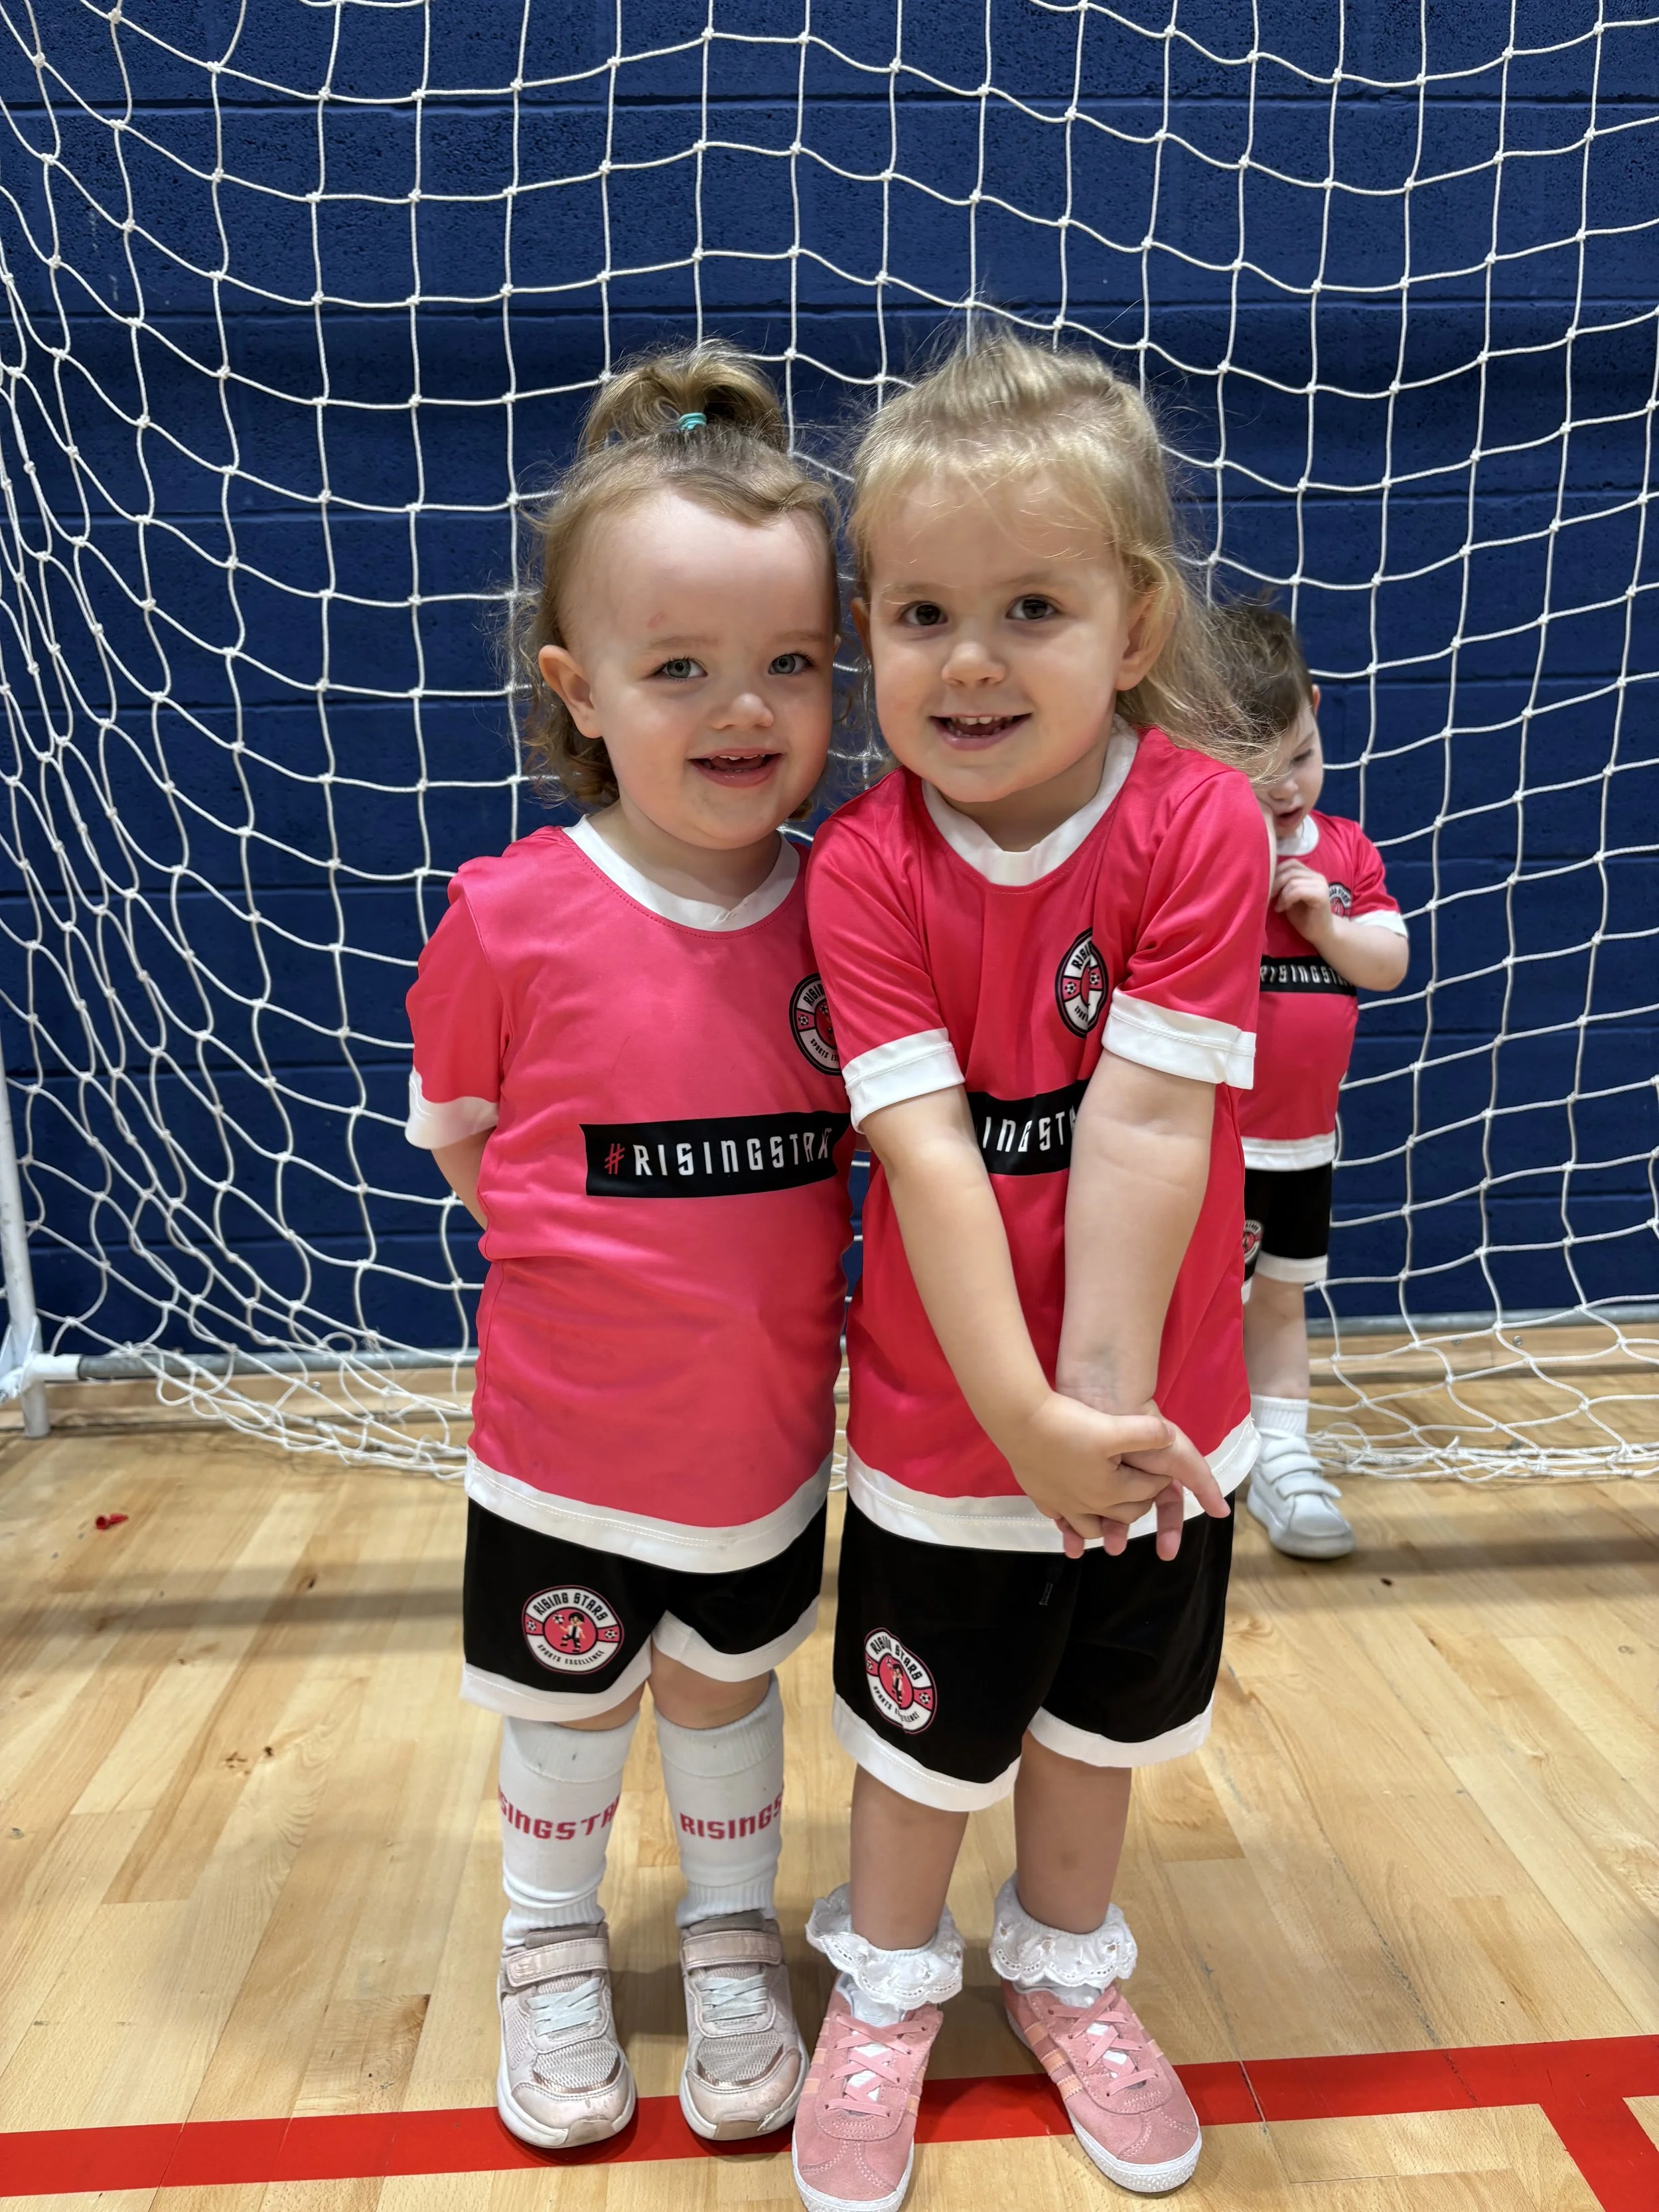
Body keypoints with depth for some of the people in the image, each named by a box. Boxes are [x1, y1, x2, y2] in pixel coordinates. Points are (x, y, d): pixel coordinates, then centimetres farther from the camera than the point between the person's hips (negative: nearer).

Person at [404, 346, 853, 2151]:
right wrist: (597, 1271, -9)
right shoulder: (513, 916, -18)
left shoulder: (842, 907, -10)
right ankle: (550, 1954, 50)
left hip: (768, 1432, 2)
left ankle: (733, 1936, 51)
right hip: (565, 1438, -1)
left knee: (726, 1690, 25)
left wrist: (762, 1270, -6)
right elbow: (458, 1136, -4)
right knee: (564, 1710, 21)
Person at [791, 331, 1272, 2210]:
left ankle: (1065, 1966, 52)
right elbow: (927, 1152, -20)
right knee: (928, 1733, 18)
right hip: (941, 1413, 0)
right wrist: (1027, 1420, -23)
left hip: (1151, 1406, 1)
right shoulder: (863, 868, -15)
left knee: (1106, 1715, 23)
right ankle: (887, 1987, 48)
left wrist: (1101, 1403, -20)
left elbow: (1141, 1126, -20)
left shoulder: (1200, 819, -16)